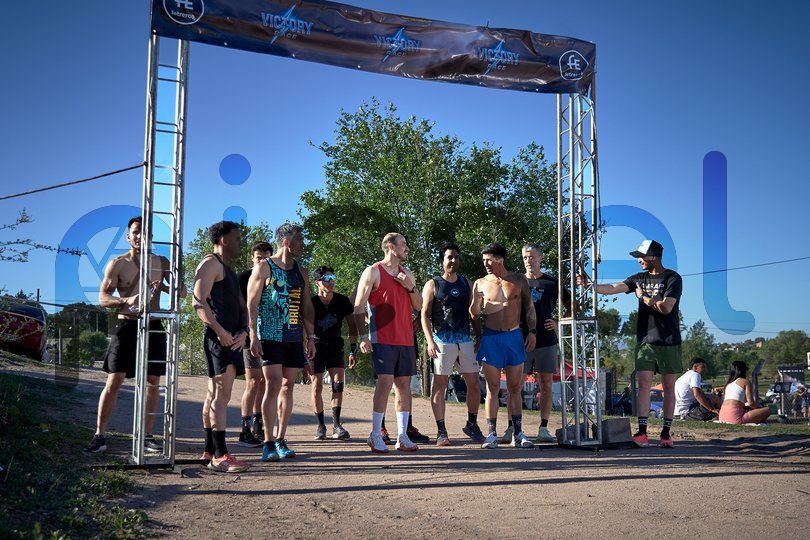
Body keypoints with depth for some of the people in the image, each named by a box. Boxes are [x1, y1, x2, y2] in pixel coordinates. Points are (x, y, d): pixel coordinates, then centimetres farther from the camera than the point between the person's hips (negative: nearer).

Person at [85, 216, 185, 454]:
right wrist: (127, 301, -24)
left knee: (152, 383, 4)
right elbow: (103, 297, -6)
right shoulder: (118, 264, 2)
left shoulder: (161, 262, 9)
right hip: (127, 326, -3)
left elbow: (182, 291, 6)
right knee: (114, 382, -6)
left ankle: (147, 436, 13)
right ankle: (100, 435, 0)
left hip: (153, 327, 3)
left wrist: (164, 287, -15)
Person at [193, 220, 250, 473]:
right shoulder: (210, 263, -6)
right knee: (221, 395, -13)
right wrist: (220, 331, -22)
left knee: (215, 395, 12)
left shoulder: (228, 270, 24)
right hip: (218, 337, -10)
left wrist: (243, 331, 5)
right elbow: (199, 302, -16)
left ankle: (209, 451, 18)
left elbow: (240, 304, 22)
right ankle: (219, 455, -14)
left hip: (231, 338, 10)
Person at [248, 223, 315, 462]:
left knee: (288, 387, 5)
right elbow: (252, 303, -6)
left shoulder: (301, 272, 16)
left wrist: (310, 337, 12)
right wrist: (253, 335, -14)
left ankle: (281, 440, 13)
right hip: (270, 337, -6)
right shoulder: (264, 268, -1)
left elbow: (307, 307, 19)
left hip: (294, 339, 6)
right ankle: (268, 443, -6)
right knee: (273, 385, -11)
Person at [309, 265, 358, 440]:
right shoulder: (311, 303, -13)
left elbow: (352, 326, 6)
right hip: (315, 345, -2)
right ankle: (321, 426, 9)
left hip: (335, 345, 2)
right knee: (317, 386, -3)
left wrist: (353, 350, 1)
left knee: (338, 382, -12)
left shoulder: (342, 301, -5)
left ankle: (336, 425, -8)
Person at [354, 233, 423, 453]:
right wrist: (363, 336, -13)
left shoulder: (407, 274, 18)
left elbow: (419, 306, 17)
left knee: (404, 384, 5)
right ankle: (375, 435, -4)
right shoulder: (373, 272, -1)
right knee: (385, 382, -13)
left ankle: (402, 437, 10)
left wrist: (410, 286, -1)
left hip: (405, 339, 6)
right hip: (382, 339, -6)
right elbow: (359, 307, -4)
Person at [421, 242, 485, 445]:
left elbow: (474, 312, 19)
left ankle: (472, 424, 20)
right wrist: (430, 341, -13)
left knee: (474, 383, 4)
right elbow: (425, 314, -3)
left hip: (465, 340, 4)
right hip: (443, 340, -4)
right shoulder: (433, 285, 3)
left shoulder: (466, 283, 16)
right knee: (440, 384, -3)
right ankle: (441, 432, 1)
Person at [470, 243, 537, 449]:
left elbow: (530, 307, 11)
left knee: (515, 388, 5)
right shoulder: (480, 283, 4)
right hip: (491, 338, -1)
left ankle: (518, 434, 10)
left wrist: (532, 331, 2)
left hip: (515, 336, 1)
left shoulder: (519, 280, 5)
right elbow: (474, 315, 6)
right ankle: (491, 434, 3)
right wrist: (476, 301, -14)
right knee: (493, 388, -1)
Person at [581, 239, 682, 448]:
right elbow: (613, 289, 5)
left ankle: (666, 434, 10)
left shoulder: (673, 278, -4)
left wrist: (644, 296, -3)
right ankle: (642, 433, -9)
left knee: (669, 387, 3)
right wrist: (589, 284, -6)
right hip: (645, 340, 3)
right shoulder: (640, 278, 12)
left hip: (668, 341, -3)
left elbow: (665, 308, -13)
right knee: (644, 385, -6)